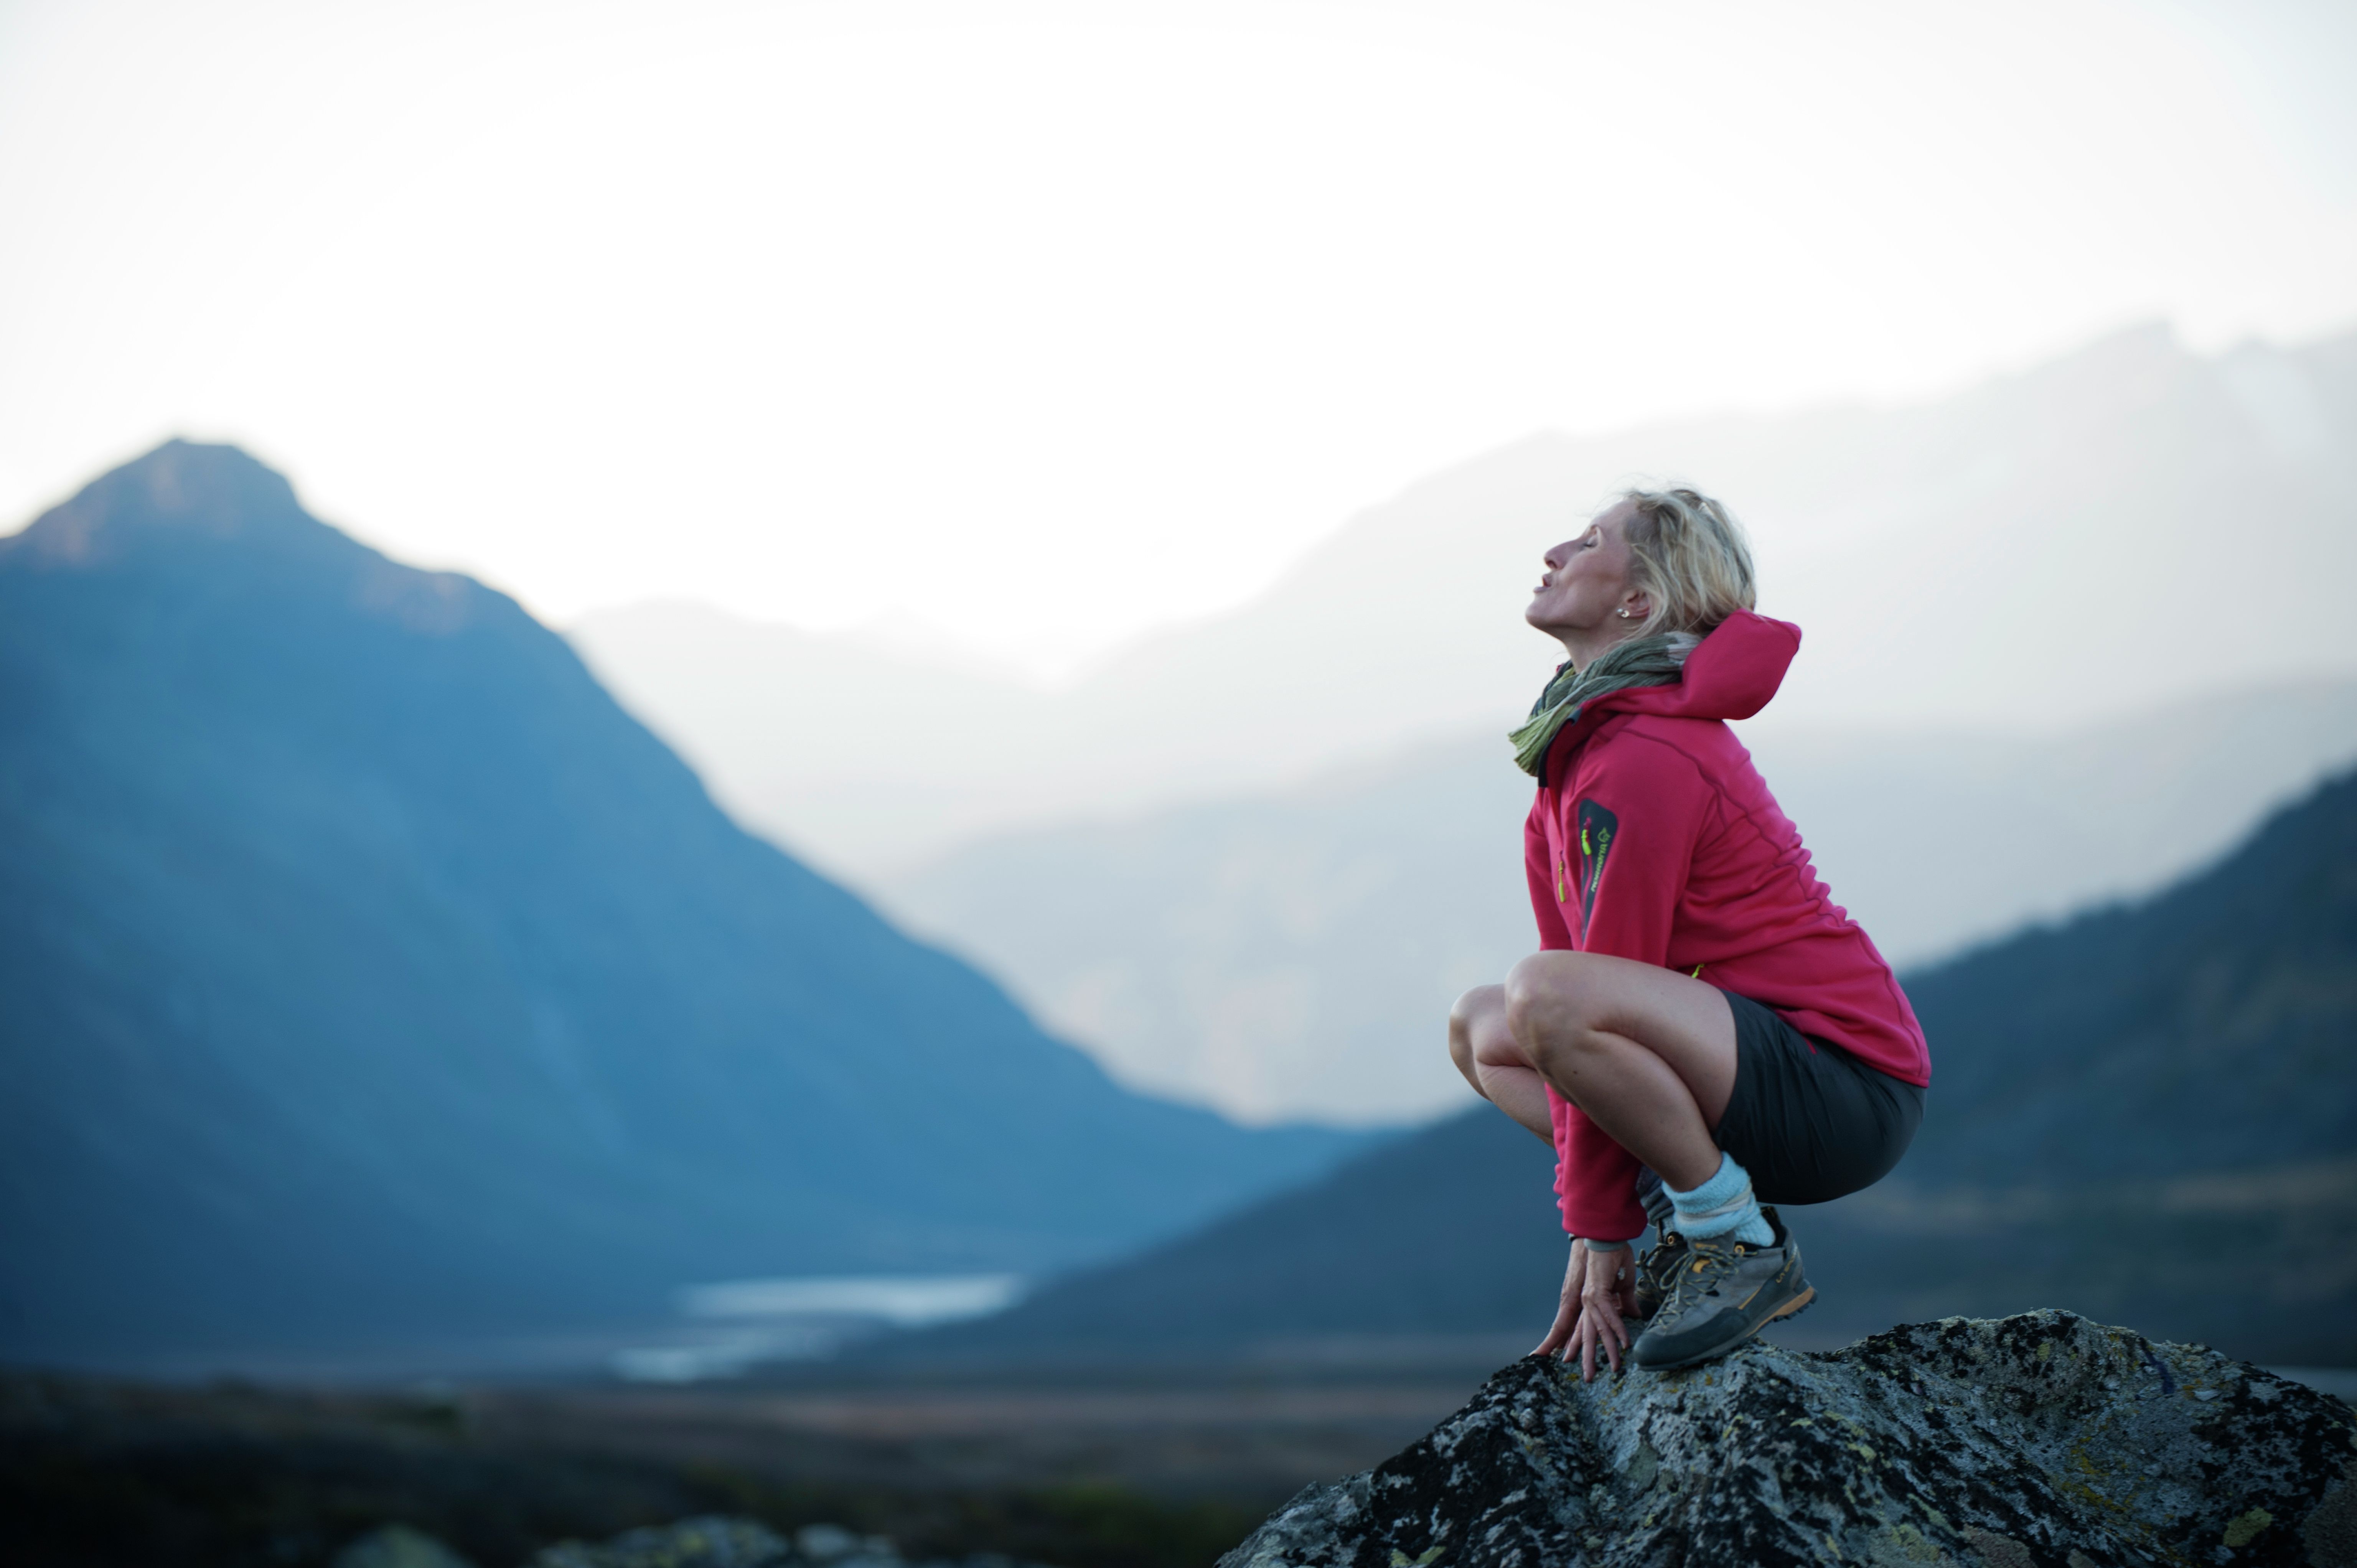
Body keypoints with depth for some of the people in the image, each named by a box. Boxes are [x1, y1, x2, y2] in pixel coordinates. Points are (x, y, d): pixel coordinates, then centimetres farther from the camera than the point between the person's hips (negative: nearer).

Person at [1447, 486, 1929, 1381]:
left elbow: (1608, 981, -17)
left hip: (1844, 1089, -10)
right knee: (1479, 1027, 16)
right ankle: (1687, 1221, 5)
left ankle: (1742, 1247, -15)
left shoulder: (1642, 762, -18)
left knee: (1541, 996, -31)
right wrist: (1599, 1219, 10)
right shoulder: (1590, 740, 13)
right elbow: (1603, 991, 14)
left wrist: (1598, 1237, -13)